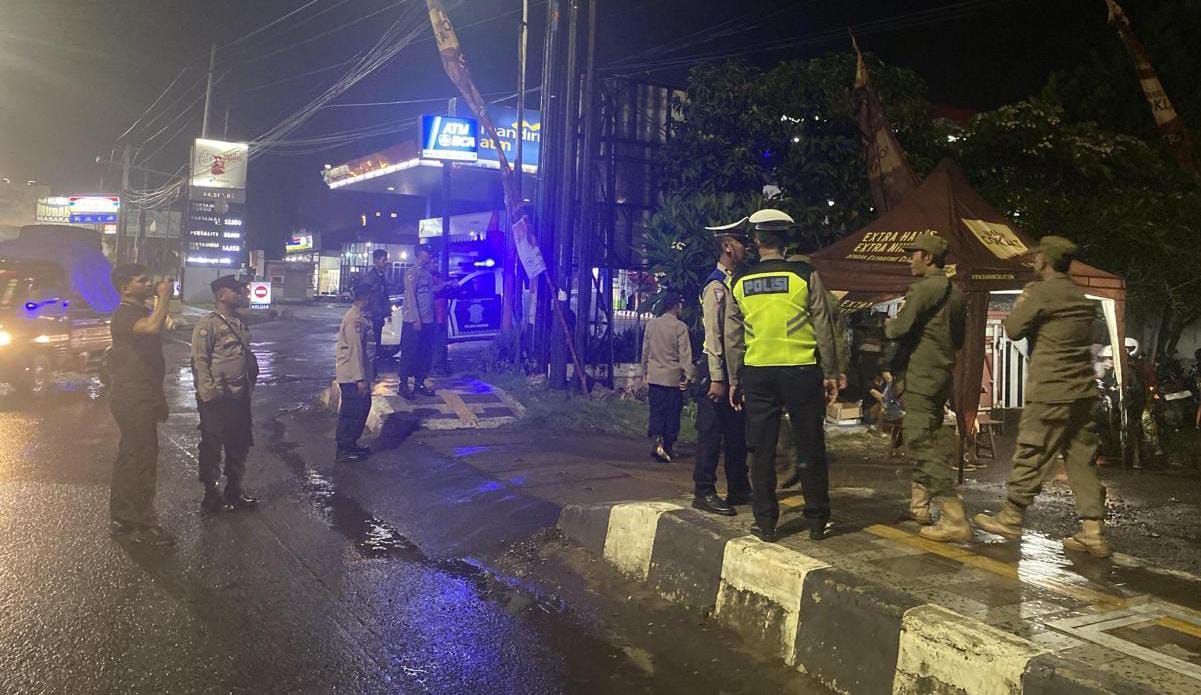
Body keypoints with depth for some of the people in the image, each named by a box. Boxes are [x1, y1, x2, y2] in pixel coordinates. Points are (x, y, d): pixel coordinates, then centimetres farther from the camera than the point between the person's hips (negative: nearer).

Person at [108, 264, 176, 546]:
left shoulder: (142, 312, 16)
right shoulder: (124, 315, -15)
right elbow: (153, 327, -39)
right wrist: (164, 297, -24)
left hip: (141, 398, 10)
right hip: (133, 399, -10)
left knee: (130, 457, 15)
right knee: (143, 459, -7)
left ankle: (121, 518, 25)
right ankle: (142, 526, -2)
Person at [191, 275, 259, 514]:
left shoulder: (241, 324, 13)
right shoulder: (208, 325, -12)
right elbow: (199, 361, -17)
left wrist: (250, 384, 15)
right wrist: (209, 394, -20)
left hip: (240, 397, 8)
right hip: (216, 400, -8)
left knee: (239, 447, 15)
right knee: (212, 448, 5)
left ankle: (234, 492, 28)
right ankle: (211, 495, 16)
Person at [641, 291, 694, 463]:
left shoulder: (651, 324, 5)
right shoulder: (680, 327, -9)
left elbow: (645, 350, 11)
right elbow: (685, 353, -11)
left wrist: (645, 372, 19)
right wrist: (688, 375, -8)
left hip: (654, 376, 4)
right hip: (673, 377, -4)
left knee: (656, 411, 6)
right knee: (672, 413, 6)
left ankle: (658, 440, -12)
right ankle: (667, 447, 7)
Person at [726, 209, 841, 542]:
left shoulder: (739, 282, 3)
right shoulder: (806, 276, -4)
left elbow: (733, 337, 7)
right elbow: (823, 329, -2)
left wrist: (734, 379, 15)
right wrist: (830, 374, 6)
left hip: (757, 374, 2)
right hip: (801, 371, -2)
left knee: (762, 449, 8)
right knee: (810, 447, 8)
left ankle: (765, 523, 12)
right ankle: (817, 521, 15)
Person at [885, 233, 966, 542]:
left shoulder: (922, 288, -14)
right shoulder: (955, 292, 15)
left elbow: (901, 328, -18)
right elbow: (959, 339, 22)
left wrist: (888, 324, 2)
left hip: (921, 376, -10)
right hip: (944, 375, 10)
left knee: (923, 446, -10)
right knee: (929, 441, 19)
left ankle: (954, 519, -14)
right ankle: (920, 504, 27)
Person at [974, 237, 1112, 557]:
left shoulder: (1041, 292, -10)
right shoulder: (1080, 297, 14)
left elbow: (1014, 329, -7)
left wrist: (1021, 302, 10)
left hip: (1050, 392, -7)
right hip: (1084, 391, 7)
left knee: (1031, 456, 3)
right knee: (1083, 461, 7)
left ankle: (1011, 518, 14)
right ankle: (1093, 532, 7)